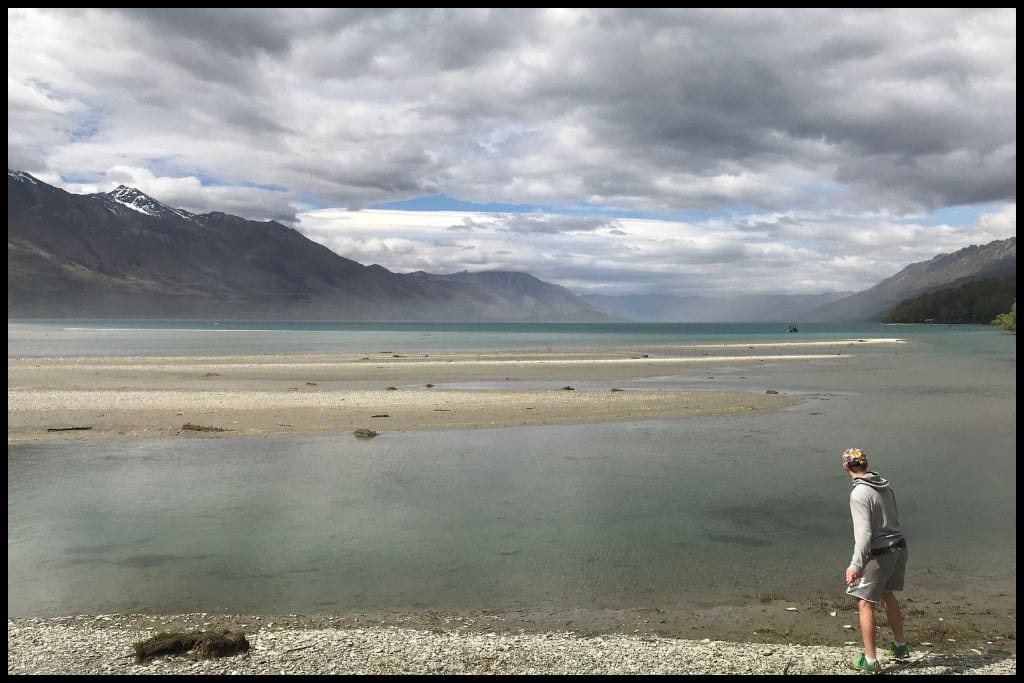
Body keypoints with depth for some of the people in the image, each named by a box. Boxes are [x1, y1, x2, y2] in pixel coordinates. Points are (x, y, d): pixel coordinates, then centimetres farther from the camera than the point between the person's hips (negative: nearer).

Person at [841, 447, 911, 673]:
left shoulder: (859, 494, -21)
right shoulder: (885, 486, 2)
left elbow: (864, 533, -26)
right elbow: (894, 518, 14)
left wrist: (855, 565, -28)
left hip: (879, 554, -8)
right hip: (899, 547, 8)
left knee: (865, 603, 3)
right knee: (887, 595, 25)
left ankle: (870, 661, 8)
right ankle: (900, 646, 40)